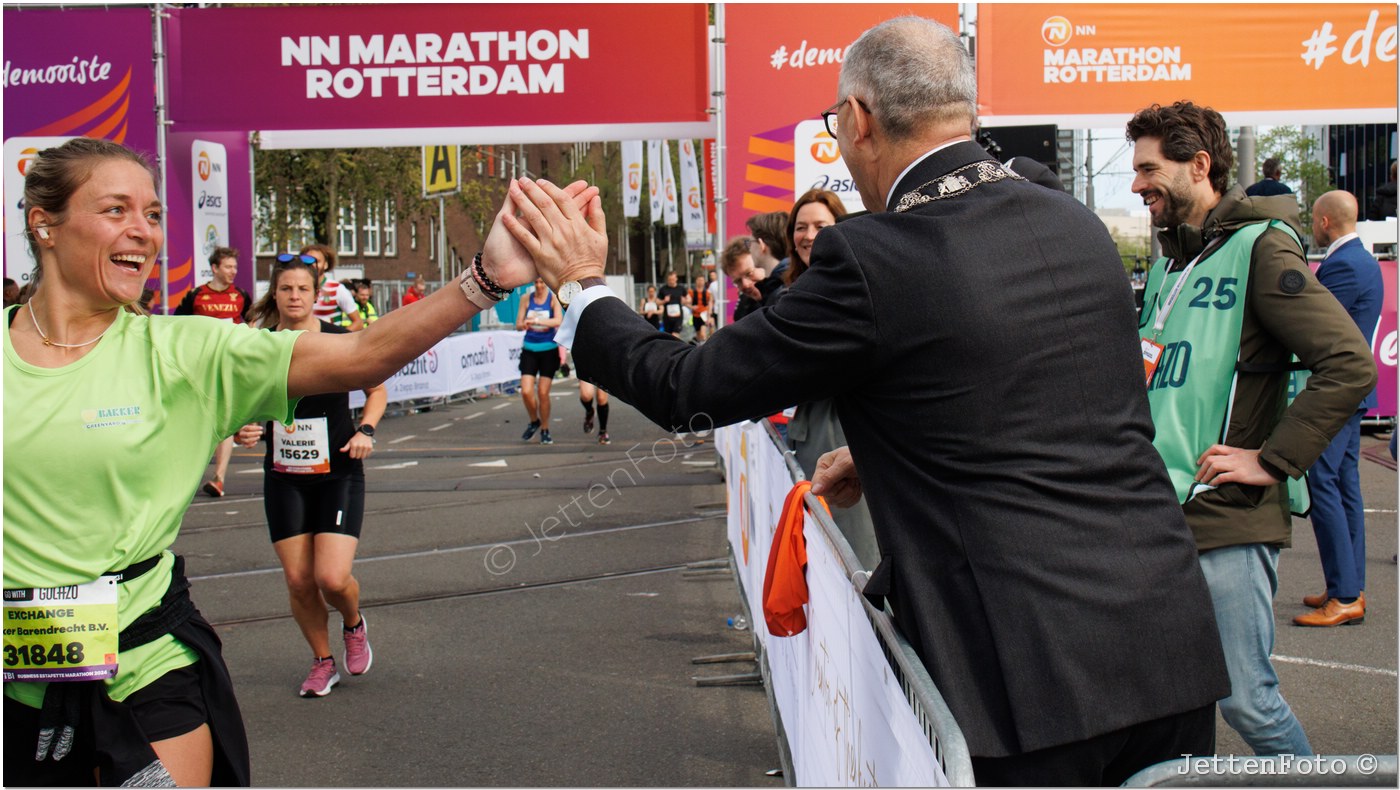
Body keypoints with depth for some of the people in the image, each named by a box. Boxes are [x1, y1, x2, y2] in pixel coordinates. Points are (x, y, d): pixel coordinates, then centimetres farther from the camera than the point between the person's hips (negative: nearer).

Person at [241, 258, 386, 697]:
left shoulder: (341, 341, -6)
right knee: (298, 581, 2)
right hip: (283, 478, 2)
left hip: (339, 474, -2)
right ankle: (323, 661, 25)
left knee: (333, 578, -13)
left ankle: (354, 625, 22)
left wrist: (365, 430, -7)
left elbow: (377, 390, 9)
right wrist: (242, 430, -10)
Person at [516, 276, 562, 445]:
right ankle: (534, 421, 18)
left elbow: (558, 321, -21)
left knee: (543, 393, -3)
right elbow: (518, 324, 2)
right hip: (529, 349, 2)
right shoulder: (526, 299, 3)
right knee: (526, 391, -8)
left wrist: (537, 320, -34)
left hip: (548, 350, -2)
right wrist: (524, 324, -22)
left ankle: (545, 430, 14)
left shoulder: (553, 299, -5)